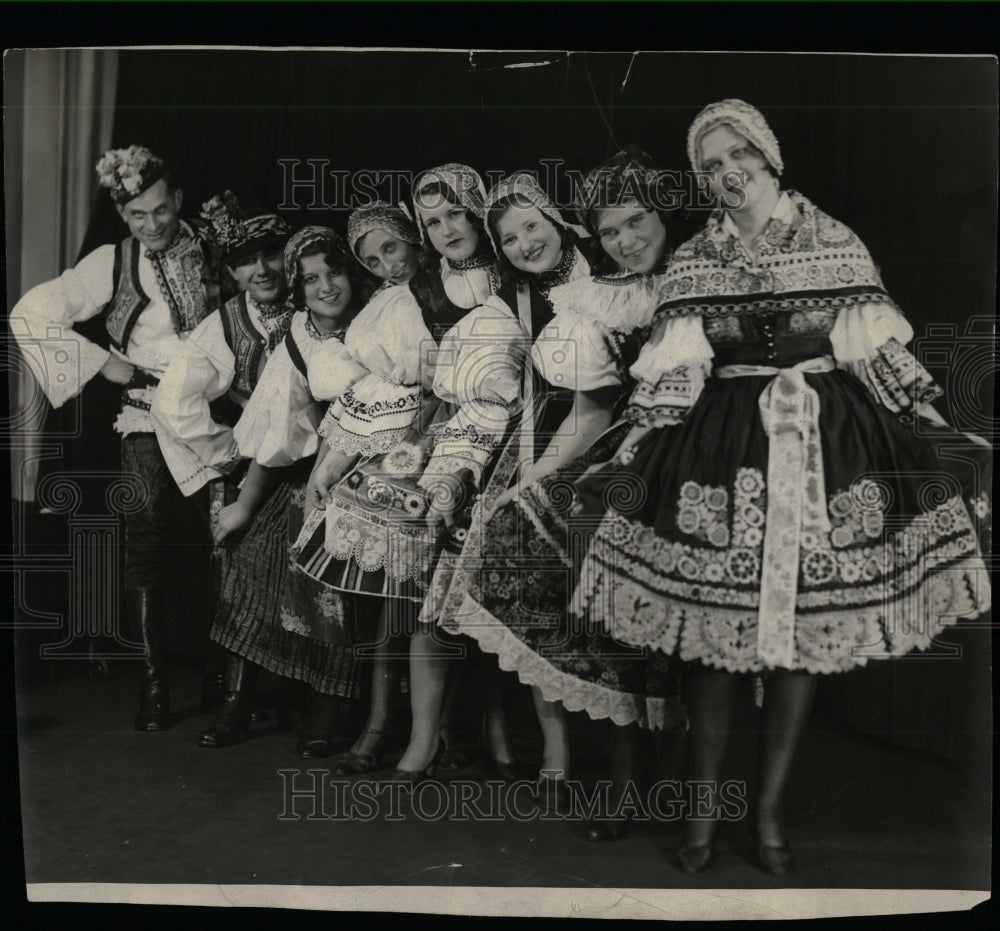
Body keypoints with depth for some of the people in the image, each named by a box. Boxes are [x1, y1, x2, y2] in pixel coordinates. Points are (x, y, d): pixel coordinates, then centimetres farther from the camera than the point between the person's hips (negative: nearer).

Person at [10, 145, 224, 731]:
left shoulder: (212, 248, 2)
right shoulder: (113, 262, -1)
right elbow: (31, 315, -2)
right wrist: (103, 361, -6)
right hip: (150, 422, -1)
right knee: (148, 547, -3)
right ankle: (155, 683, 8)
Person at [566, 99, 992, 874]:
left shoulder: (836, 244, 4)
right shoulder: (692, 261, 5)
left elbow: (881, 355, 5)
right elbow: (671, 376, 3)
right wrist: (627, 460, -3)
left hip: (828, 446, 0)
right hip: (721, 447, 0)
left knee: (808, 627, 3)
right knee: (710, 631, -1)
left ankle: (770, 807, 20)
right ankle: (706, 806, 18)